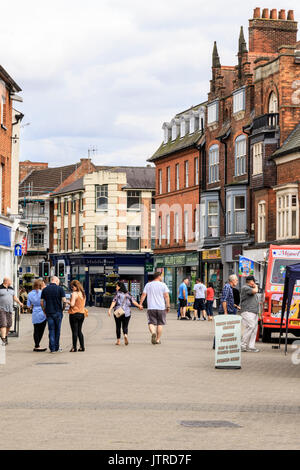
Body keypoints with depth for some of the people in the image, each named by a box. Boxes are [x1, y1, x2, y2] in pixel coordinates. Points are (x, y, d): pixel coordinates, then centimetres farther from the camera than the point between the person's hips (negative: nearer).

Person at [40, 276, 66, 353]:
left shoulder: (45, 289, 4)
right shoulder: (60, 289, -5)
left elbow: (42, 302, 3)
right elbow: (64, 300, -10)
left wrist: (44, 311, 11)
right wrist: (62, 308, 5)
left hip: (49, 312, 2)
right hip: (58, 312, -2)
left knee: (51, 330, 5)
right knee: (57, 330, 9)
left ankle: (52, 348, 1)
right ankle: (56, 347, 14)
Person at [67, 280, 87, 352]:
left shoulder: (74, 293, -13)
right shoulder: (83, 294, 10)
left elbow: (72, 304, -19)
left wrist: (68, 301, 0)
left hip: (74, 313, -7)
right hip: (82, 313, 8)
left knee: (74, 331, -4)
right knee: (79, 331, 14)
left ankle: (74, 347, -2)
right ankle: (82, 347, 13)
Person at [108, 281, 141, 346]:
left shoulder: (118, 293, -4)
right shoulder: (128, 294, 7)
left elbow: (114, 302, -15)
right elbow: (133, 301, 1)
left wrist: (110, 309, -22)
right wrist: (139, 306, 12)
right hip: (127, 312, 2)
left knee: (118, 326, 10)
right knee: (125, 326, 7)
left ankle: (118, 340, 9)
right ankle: (125, 335, -23)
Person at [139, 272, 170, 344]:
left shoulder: (148, 285, 6)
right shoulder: (163, 285, 0)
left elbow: (143, 295, 2)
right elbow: (166, 296, -6)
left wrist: (140, 304, 7)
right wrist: (168, 306, -2)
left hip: (151, 308, 1)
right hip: (161, 308, -1)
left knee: (151, 322, 4)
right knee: (160, 324, 9)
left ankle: (153, 332, -25)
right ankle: (158, 339, 11)